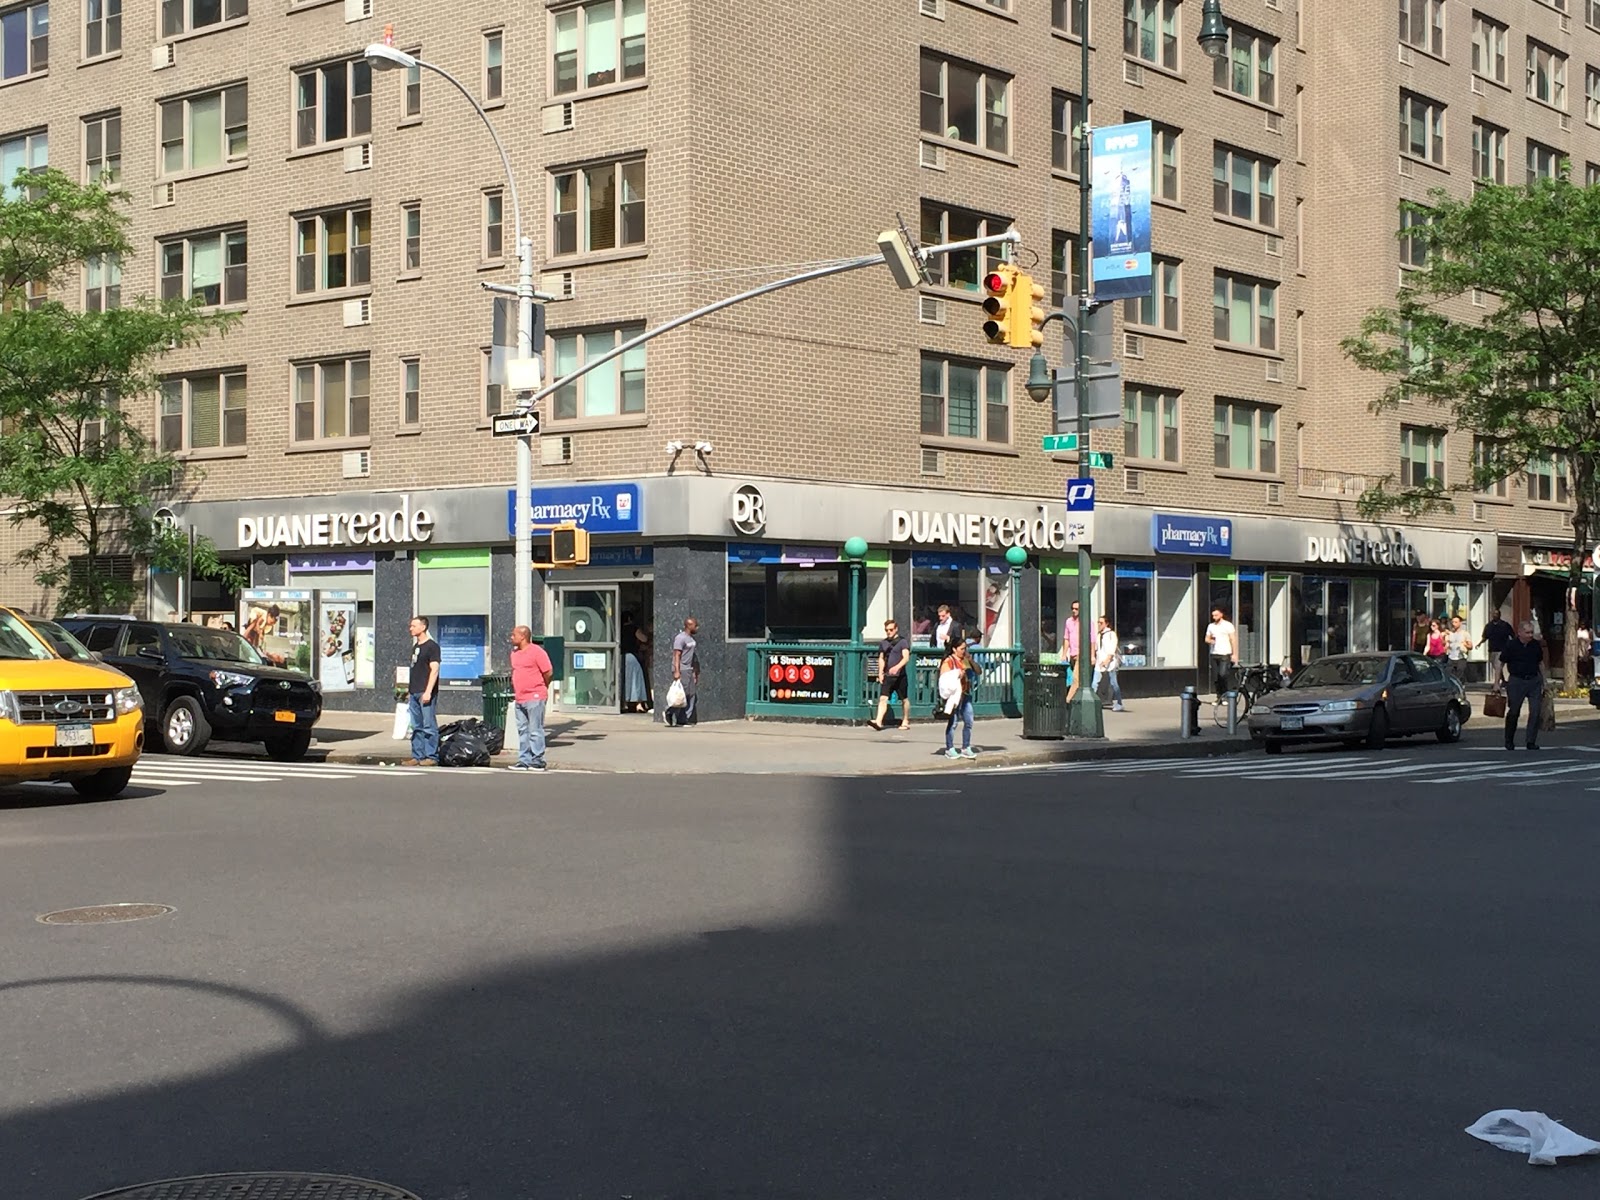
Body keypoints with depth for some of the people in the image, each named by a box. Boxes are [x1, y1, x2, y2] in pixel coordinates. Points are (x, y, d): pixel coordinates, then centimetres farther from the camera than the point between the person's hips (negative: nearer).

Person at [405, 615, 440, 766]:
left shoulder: (432, 646, -7)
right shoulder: (415, 646, 18)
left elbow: (434, 670, -14)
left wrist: (428, 691, -20)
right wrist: (409, 691, 20)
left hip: (426, 693, -8)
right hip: (414, 693, 8)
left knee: (429, 725, -6)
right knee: (416, 727, 9)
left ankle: (432, 756, -4)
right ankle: (417, 756, 12)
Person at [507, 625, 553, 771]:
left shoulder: (537, 651, -11)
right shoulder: (514, 653, 14)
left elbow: (548, 672, -10)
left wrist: (541, 687, 3)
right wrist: (515, 691, 18)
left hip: (534, 698, -8)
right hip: (519, 699, 8)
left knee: (535, 731, -4)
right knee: (522, 730, 10)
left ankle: (537, 761, 0)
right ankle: (524, 760, 14)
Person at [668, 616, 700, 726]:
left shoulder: (692, 638, 16)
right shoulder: (680, 638, -12)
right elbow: (677, 655, -17)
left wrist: (695, 672, 21)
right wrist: (676, 671, -24)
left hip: (689, 670, 9)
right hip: (681, 670, -9)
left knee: (691, 695, 6)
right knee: (682, 695, -10)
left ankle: (686, 719, 8)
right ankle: (669, 713, 2)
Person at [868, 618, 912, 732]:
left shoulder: (902, 642, -4)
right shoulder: (883, 643, 12)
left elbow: (906, 657, -16)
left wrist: (897, 667, -32)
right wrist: (880, 672, 9)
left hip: (900, 675, -4)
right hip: (887, 676, 4)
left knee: (904, 699, 8)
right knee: (883, 698, -10)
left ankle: (905, 722, 22)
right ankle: (878, 722, -20)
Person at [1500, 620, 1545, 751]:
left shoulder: (1536, 645, 4)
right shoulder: (1511, 646, -7)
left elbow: (1541, 663, 16)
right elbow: (1500, 663, -1)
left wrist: (1543, 682, 15)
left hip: (1534, 681, 3)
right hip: (1516, 681, -3)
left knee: (1535, 712, -6)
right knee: (1513, 712, 6)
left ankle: (1531, 742, 0)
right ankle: (1509, 741, 22)